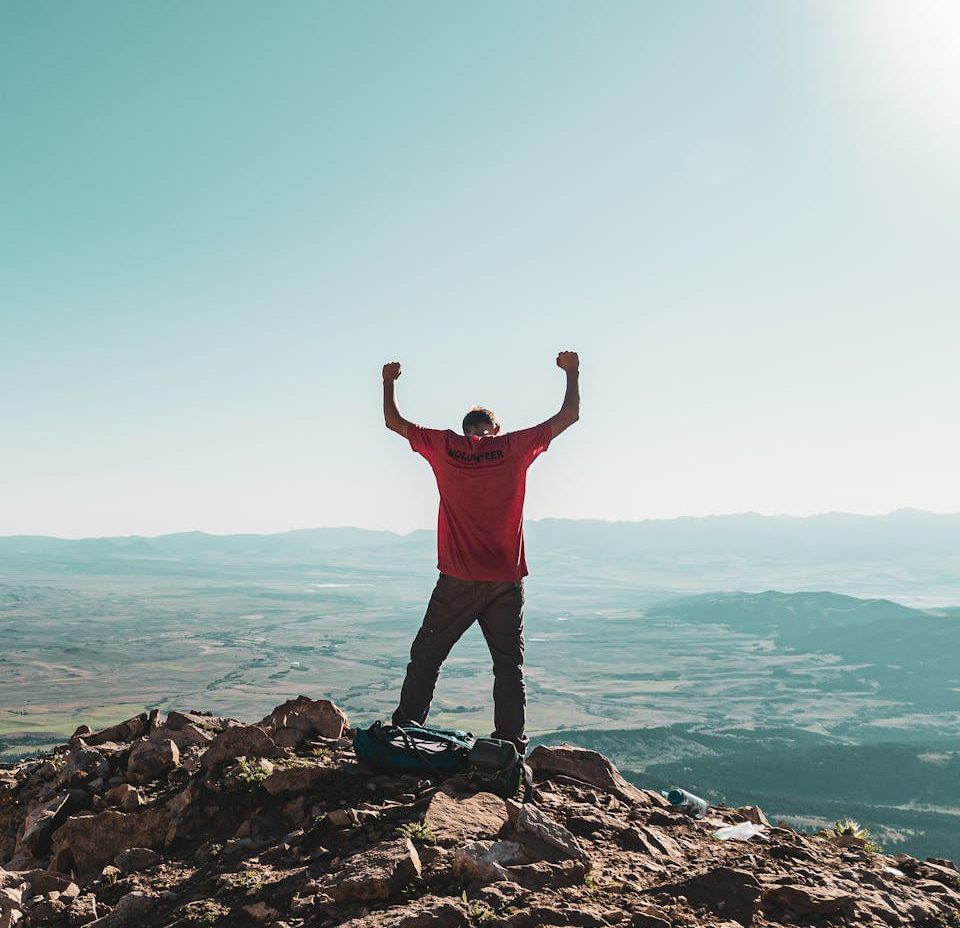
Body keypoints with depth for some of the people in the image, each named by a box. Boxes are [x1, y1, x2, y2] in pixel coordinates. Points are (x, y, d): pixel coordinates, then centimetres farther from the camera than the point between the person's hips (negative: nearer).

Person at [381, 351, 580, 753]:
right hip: (506, 581, 0)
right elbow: (568, 417, 9)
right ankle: (511, 745, 3)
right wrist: (571, 373, 22)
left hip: (457, 580, 0)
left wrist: (389, 381, 30)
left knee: (426, 656, 11)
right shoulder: (514, 446, 1)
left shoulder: (445, 446, 2)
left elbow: (393, 422, 15)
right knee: (509, 664, 6)